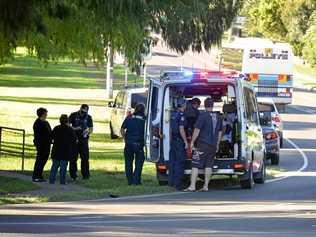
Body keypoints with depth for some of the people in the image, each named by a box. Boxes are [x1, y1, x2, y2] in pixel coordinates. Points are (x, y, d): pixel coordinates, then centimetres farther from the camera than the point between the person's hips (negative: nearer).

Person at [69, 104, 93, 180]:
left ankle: (86, 175, 4)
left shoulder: (88, 118, 6)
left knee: (85, 157, -1)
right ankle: (73, 175, 6)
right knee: (73, 158, 1)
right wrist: (74, 128, -19)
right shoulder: (73, 116, 1)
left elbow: (91, 128, 9)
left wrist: (88, 132, -14)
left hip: (83, 140, 1)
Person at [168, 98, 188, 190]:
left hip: (173, 140, 8)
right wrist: (186, 141, -16)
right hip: (179, 141, -8)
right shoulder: (181, 115, -16)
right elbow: (181, 130, -20)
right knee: (179, 162, -5)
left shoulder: (173, 114, 10)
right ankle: (177, 183, -6)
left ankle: (171, 182, 15)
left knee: (172, 161, 12)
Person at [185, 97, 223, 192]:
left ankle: (192, 186, -10)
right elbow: (220, 132, 18)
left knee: (195, 165, -4)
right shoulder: (218, 117, 10)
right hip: (213, 145, 6)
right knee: (208, 165, 10)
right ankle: (206, 186, 8)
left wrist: (192, 142, -6)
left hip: (202, 144, -6)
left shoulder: (203, 116, -11)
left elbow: (197, 130, -13)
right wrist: (217, 144, 26)